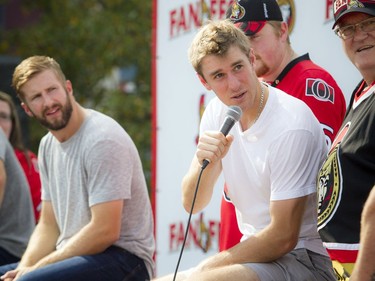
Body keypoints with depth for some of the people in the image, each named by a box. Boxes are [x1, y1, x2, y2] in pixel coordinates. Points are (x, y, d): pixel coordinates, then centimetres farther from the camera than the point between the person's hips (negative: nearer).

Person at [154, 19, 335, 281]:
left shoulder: (291, 126, -20)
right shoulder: (218, 112, 3)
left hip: (306, 260, -7)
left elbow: (282, 238, -19)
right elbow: (191, 204, 5)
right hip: (256, 253, 8)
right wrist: (206, 164, -16)